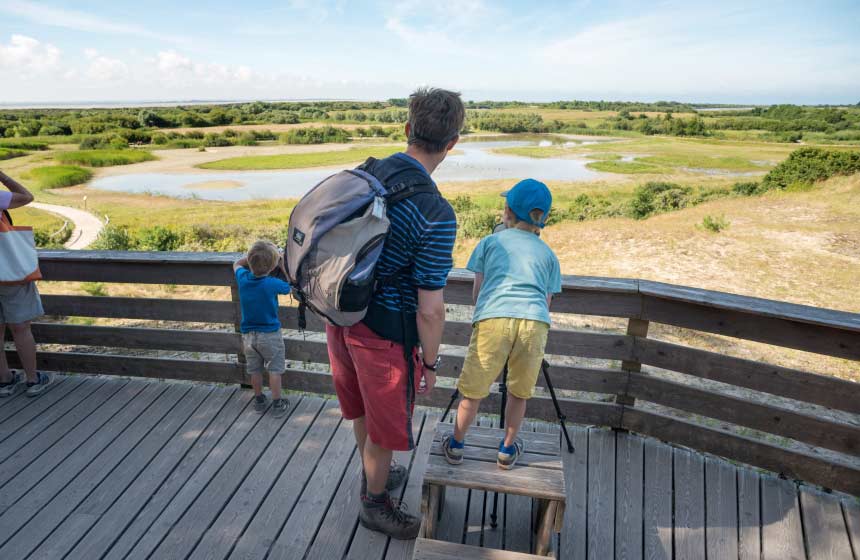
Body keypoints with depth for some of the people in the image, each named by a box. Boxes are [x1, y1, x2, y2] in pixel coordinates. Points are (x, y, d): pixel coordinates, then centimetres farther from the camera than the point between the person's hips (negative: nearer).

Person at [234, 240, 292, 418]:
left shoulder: (243, 278, -10)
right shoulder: (273, 284, -23)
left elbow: (237, 264, 13)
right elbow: (290, 286, -3)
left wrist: (254, 255, 7)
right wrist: (282, 265, 0)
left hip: (248, 334, 5)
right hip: (269, 334, -4)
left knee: (254, 369, 18)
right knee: (275, 369, 8)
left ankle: (259, 401, 32)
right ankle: (277, 404, 14)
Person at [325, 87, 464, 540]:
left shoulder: (362, 174, -4)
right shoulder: (436, 215, -26)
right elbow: (430, 309, -23)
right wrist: (430, 363, -6)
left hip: (342, 315, 8)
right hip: (385, 333, -7)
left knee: (362, 408, 28)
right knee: (385, 427, 17)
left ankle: (373, 476, 54)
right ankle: (375, 506, 42)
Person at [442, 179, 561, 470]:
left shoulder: (490, 242, 19)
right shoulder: (548, 254, 23)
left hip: (493, 320, -1)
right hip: (535, 323, 2)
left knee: (472, 391, 16)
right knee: (519, 392, 23)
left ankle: (456, 445, 33)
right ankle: (508, 449, 37)